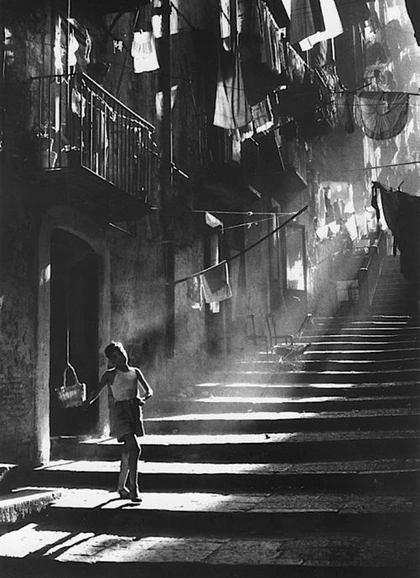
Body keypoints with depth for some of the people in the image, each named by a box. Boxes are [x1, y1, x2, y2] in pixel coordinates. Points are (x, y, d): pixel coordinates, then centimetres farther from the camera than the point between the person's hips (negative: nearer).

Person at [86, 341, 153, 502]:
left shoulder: (135, 372, 12)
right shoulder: (110, 374, 3)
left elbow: (149, 390, 7)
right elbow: (97, 392, -2)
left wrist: (143, 398, -15)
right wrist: (87, 402, -21)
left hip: (135, 410, 5)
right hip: (120, 411, -5)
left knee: (128, 450, 13)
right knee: (135, 448, -19)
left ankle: (121, 487, 30)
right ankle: (134, 489, -18)